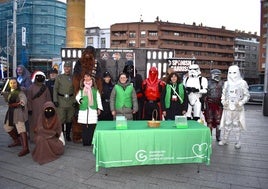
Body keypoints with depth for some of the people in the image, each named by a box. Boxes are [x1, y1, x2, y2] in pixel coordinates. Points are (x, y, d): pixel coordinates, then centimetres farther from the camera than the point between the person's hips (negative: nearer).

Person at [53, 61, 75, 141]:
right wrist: (55, 100, -5)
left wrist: (74, 101, -1)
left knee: (69, 119, 8)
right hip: (61, 101, -1)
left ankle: (68, 135, 21)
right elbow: (55, 89, 3)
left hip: (71, 101, 2)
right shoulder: (59, 77, 4)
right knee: (61, 119, -4)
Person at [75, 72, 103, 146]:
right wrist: (79, 100, -11)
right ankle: (85, 142, 9)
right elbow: (77, 96, 12)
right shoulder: (81, 91, 15)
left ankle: (91, 141, 4)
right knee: (84, 127, 1)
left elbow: (98, 99, 8)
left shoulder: (95, 90, 10)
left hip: (93, 110, -1)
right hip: (83, 110, 1)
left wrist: (99, 108, 3)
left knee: (92, 127, -4)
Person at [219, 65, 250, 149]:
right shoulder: (226, 83, 10)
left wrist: (241, 103, -13)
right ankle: (225, 139, 20)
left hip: (237, 108, -3)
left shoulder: (242, 83, -1)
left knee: (237, 124, 3)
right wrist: (223, 101, -2)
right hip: (227, 107, 3)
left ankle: (238, 142, 14)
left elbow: (247, 95, 1)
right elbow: (223, 94, 16)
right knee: (227, 124, 8)